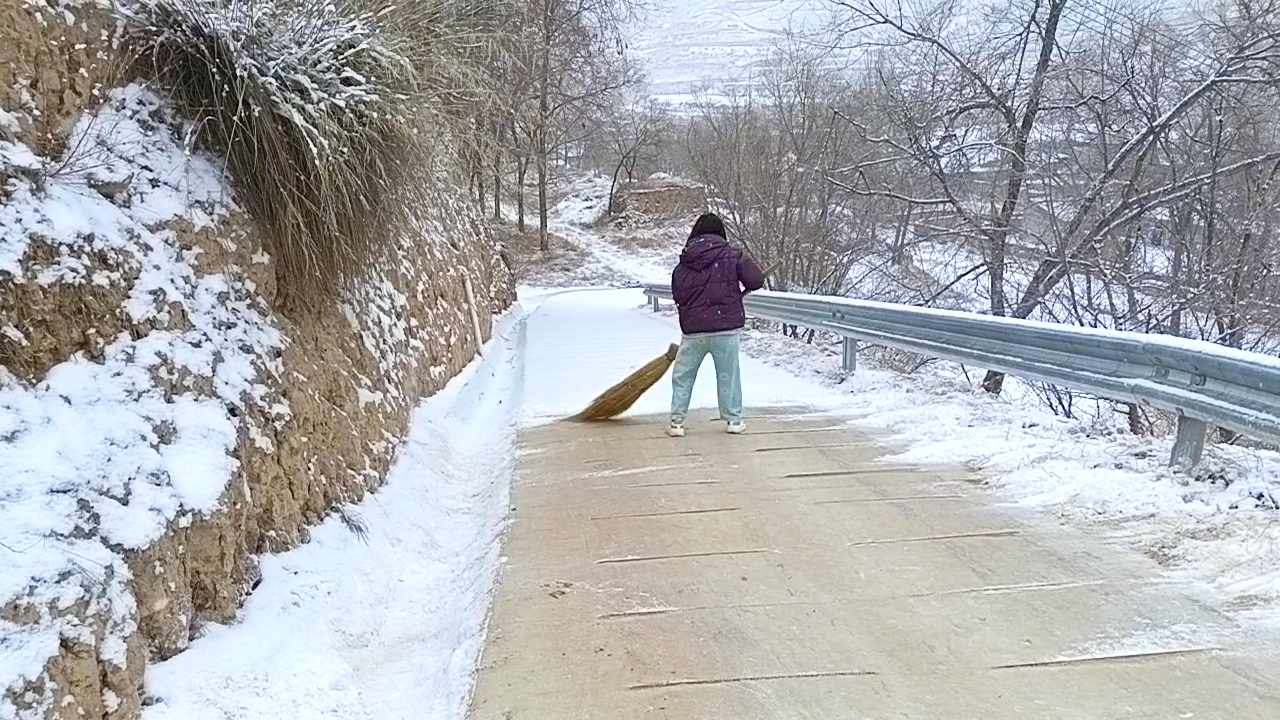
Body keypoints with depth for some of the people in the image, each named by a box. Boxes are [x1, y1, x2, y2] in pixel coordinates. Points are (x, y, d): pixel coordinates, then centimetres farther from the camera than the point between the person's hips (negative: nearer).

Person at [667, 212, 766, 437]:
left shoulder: (684, 263, 5)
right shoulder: (732, 255, -3)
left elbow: (679, 296, 9)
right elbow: (756, 280, -7)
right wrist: (741, 290, 14)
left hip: (693, 330, 2)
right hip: (726, 328, -1)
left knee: (682, 375, 12)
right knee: (728, 375, 11)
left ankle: (677, 421, 9)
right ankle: (733, 419, 17)